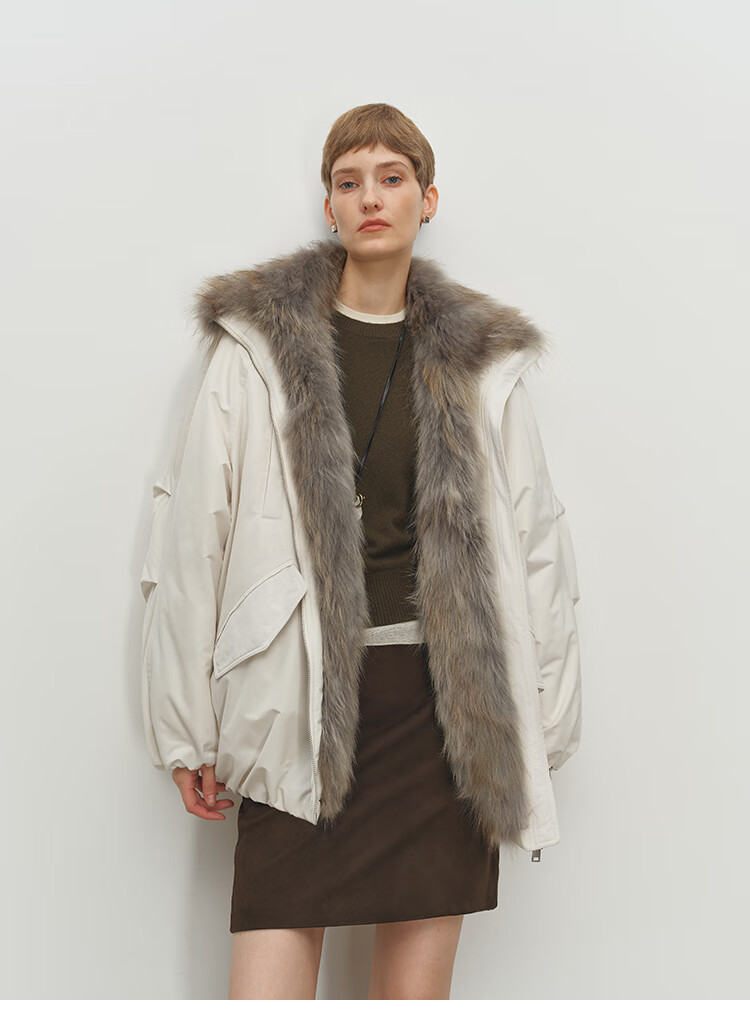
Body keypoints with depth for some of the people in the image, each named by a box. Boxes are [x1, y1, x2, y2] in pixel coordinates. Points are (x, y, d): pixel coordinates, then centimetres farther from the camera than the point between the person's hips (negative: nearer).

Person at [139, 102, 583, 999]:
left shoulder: (483, 360, 9)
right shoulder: (259, 344, 3)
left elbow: (535, 545, 11)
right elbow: (191, 537, 2)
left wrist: (541, 724, 7)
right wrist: (187, 728, 1)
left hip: (448, 699, 2)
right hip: (304, 697, -1)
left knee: (417, 991, 8)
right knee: (265, 991, -3)